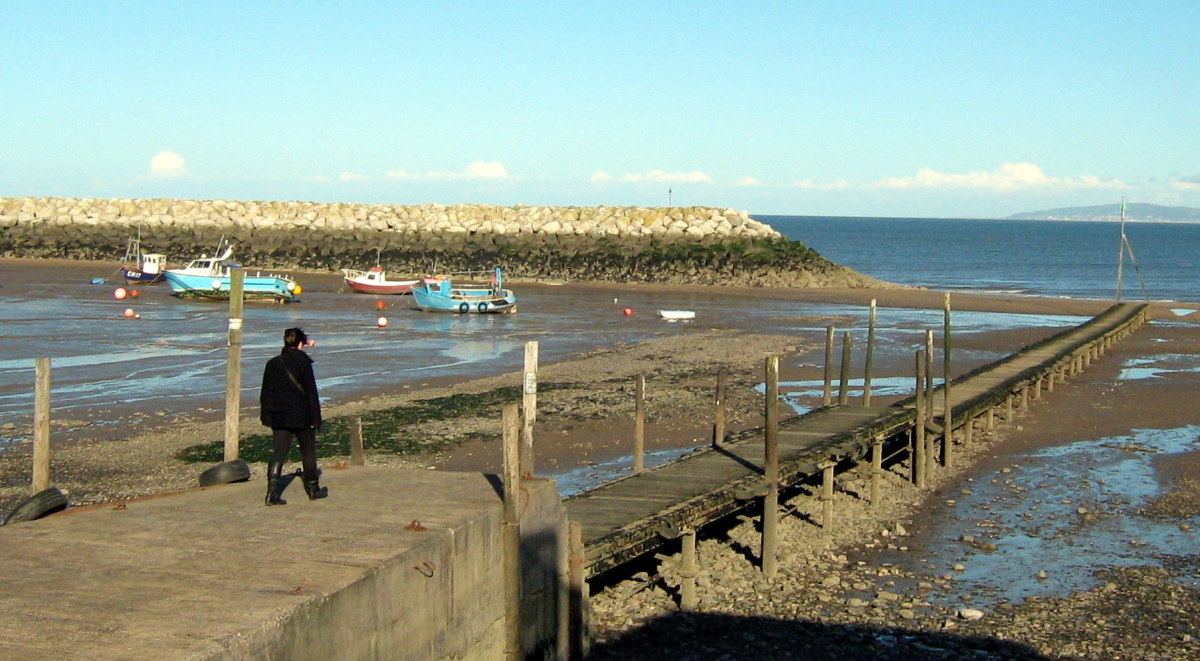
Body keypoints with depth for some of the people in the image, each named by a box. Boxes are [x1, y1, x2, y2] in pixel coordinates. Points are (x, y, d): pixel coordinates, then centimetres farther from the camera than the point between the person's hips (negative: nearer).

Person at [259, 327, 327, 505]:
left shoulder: (272, 363, 5)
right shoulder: (303, 363, -10)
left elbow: (265, 393, 9)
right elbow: (311, 392, -11)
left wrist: (267, 415, 15)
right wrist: (315, 417, -7)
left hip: (279, 416, 4)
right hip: (301, 415, -4)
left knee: (279, 452, 2)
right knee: (308, 452, 11)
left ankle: (272, 492, -12)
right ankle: (313, 489, 22)